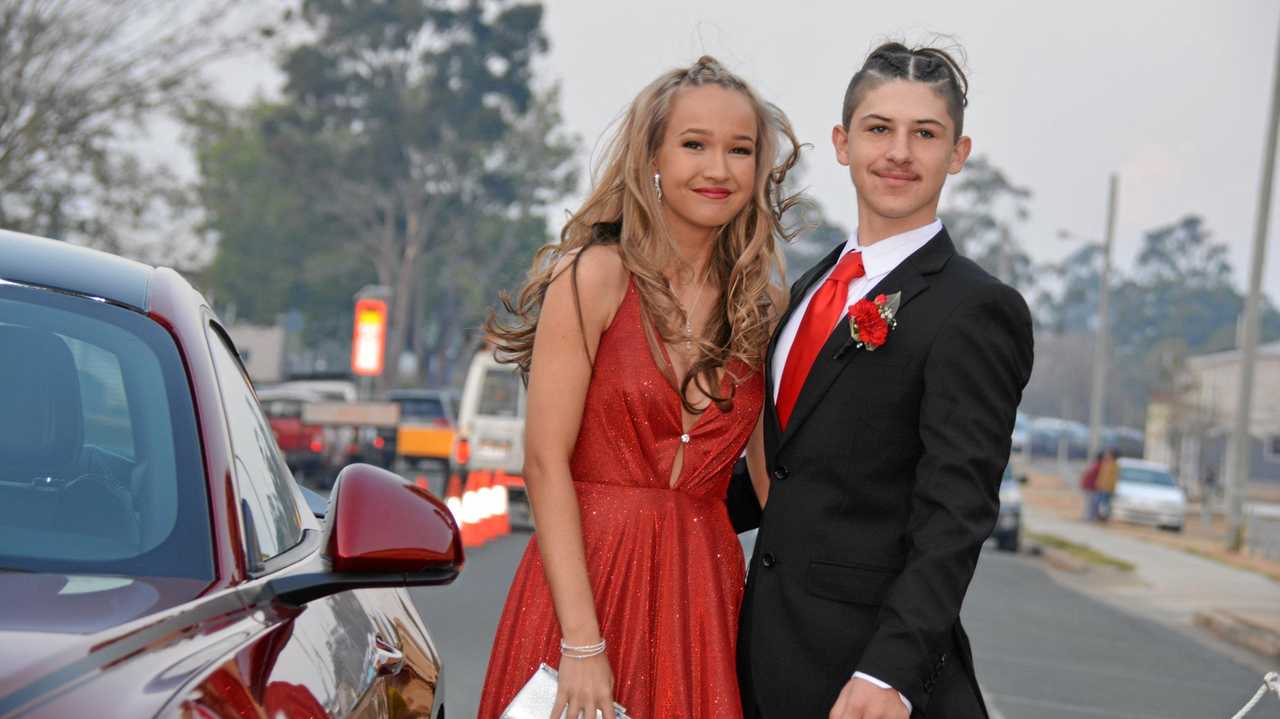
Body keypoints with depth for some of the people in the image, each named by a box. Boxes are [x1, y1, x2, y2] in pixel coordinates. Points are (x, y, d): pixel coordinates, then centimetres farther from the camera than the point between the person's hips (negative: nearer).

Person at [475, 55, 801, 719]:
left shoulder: (761, 307, 6)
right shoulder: (595, 275, -8)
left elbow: (772, 473, 6)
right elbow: (546, 463, -12)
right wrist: (582, 643, -17)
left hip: (705, 585, 4)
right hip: (587, 571, -4)